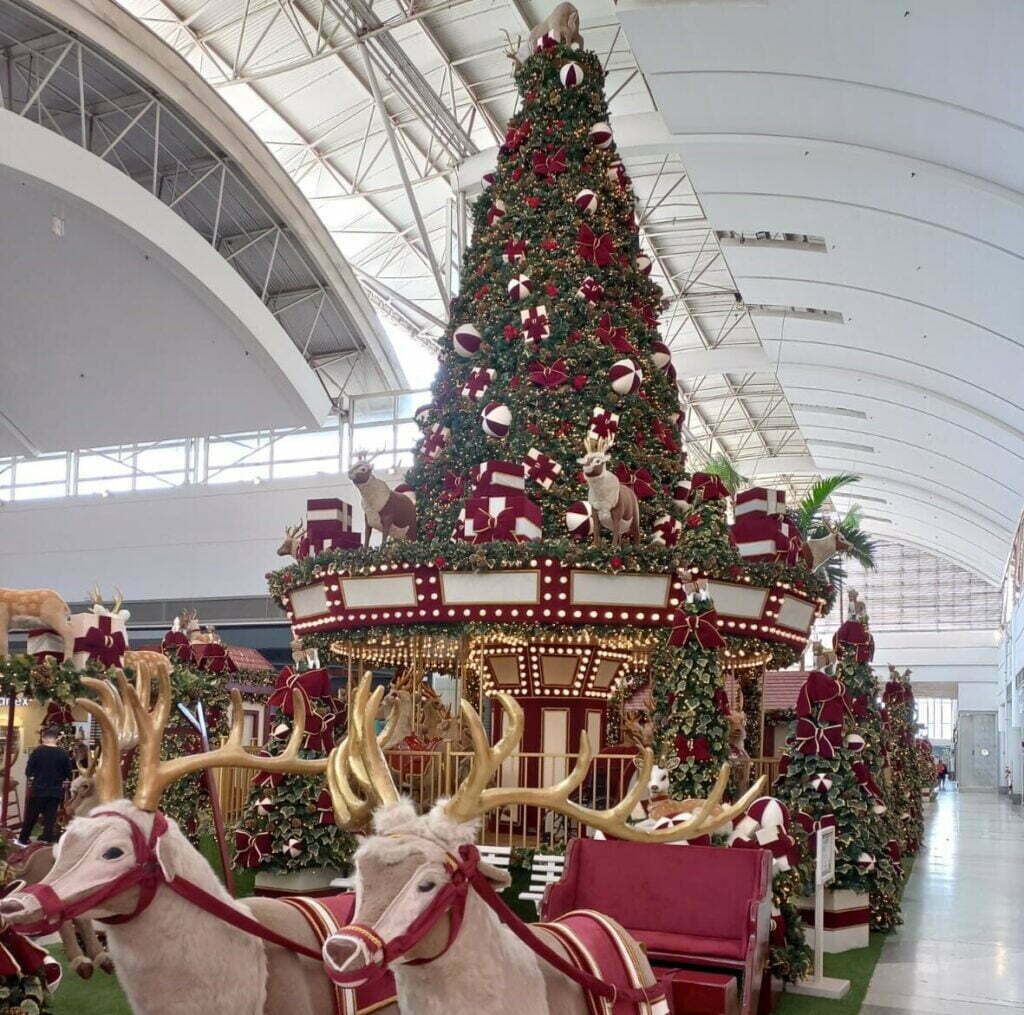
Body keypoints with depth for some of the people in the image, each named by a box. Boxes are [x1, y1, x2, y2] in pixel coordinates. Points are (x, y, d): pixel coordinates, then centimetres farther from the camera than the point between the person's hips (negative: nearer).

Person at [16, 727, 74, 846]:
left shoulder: (37, 751, -9)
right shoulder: (63, 753, -5)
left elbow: (28, 771, -6)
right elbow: (69, 774, -1)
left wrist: (32, 780, 14)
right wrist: (63, 786, 17)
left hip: (38, 790, 0)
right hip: (56, 792, 0)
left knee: (31, 817, 14)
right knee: (50, 818, 6)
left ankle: (23, 839, 27)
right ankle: (47, 842, 4)